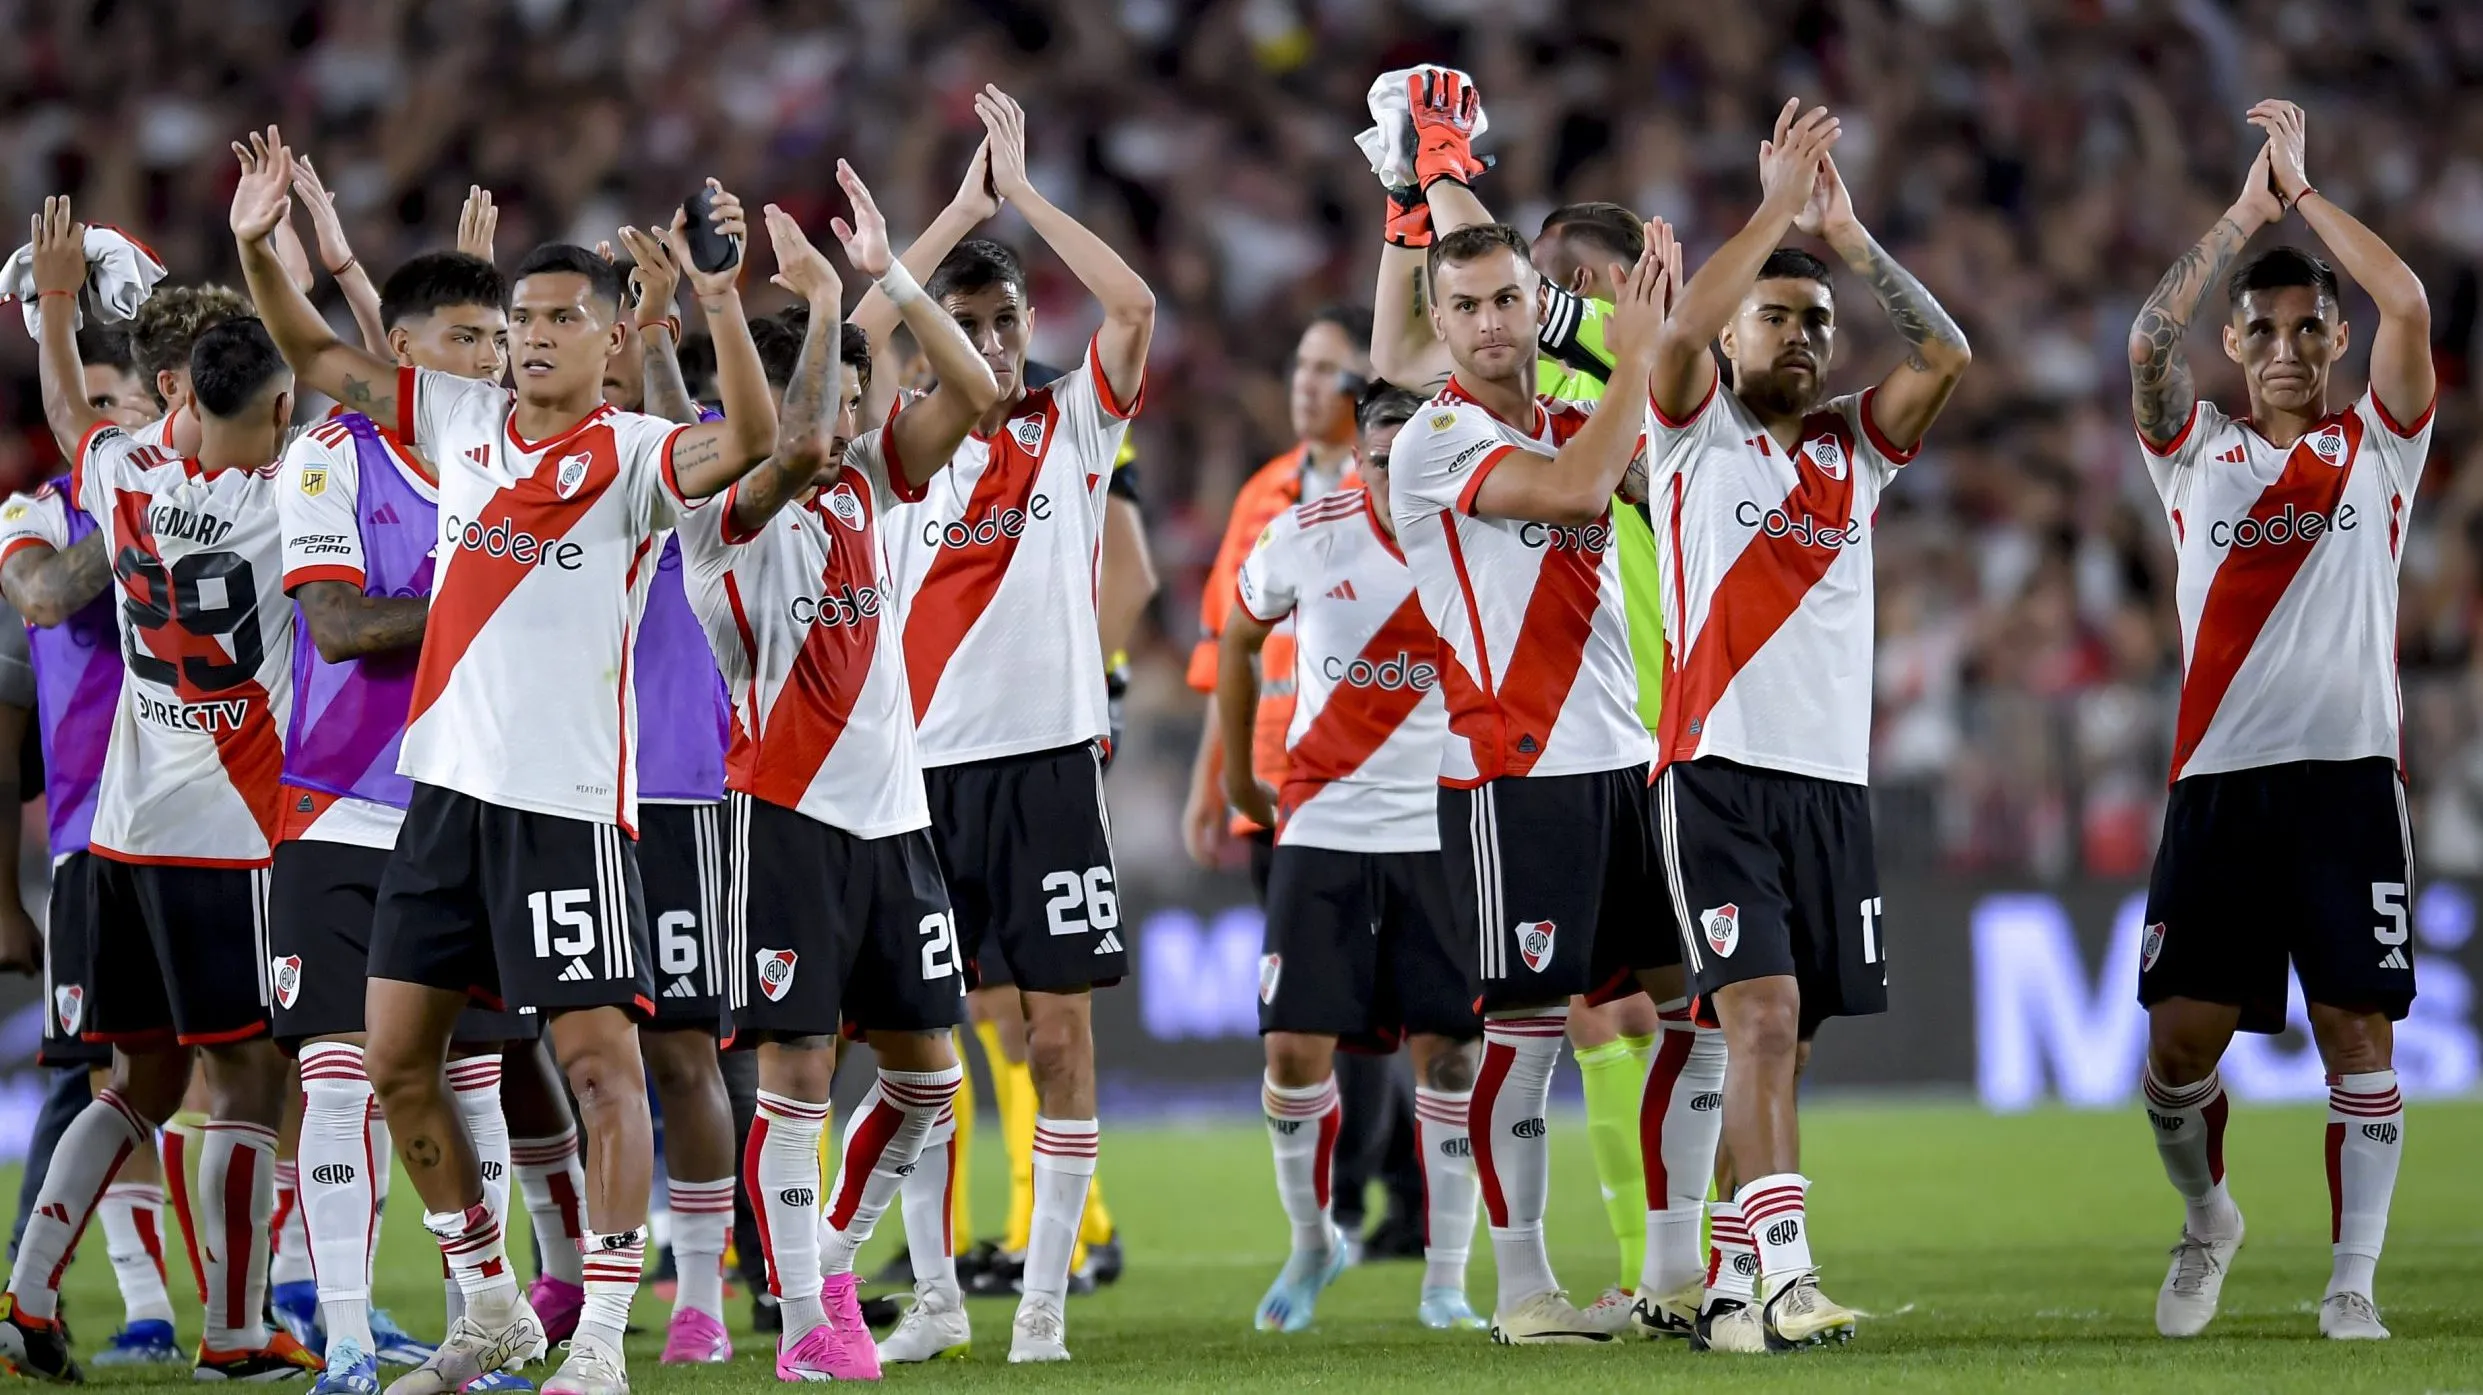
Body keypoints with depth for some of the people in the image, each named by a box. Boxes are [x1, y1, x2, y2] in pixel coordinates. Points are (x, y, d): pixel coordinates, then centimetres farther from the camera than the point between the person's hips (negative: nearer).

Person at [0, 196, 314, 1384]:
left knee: (141, 1081, 14)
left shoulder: (128, 482, 3)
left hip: (124, 834, 6)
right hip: (228, 837, -6)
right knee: (246, 1081, -2)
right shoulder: (283, 506, -11)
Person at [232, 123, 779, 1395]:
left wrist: (722, 306, -40)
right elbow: (320, 359, 15)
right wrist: (256, 248, 1)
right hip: (447, 783, 6)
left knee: (599, 1061, -8)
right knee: (395, 1058, 9)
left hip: (570, 799, -6)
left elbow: (747, 442, -27)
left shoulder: (631, 456, -8)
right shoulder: (461, 422, 8)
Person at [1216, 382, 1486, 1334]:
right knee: (1295, 1049, -6)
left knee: (1450, 1054, -4)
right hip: (1321, 829, 0)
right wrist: (1237, 774, 17)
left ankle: (1445, 1282, 6)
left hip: (1445, 834, 0)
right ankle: (1311, 1244, 19)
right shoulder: (1306, 538, -6)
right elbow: (1239, 638, 13)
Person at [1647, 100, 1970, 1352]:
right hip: (1718, 770, -5)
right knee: (1761, 1015, -17)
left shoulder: (1853, 449, 15)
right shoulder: (1696, 435, 5)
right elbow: (1683, 326, -15)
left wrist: (1849, 237, -1)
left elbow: (1944, 355, 1)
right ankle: (1784, 1277, -25)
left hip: (1834, 779, 5)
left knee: (1779, 1040, 6)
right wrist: (1777, 206, -11)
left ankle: (1725, 1283, 13)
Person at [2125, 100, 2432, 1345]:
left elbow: (2407, 306, -5)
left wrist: (2303, 189, -1)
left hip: (2347, 774, -1)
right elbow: (2149, 341, -6)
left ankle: (2352, 1279, 2)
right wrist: (2246, 211, -6)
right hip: (2218, 776, 1)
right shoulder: (2197, 456, 12)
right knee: (2181, 1039, -1)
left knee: (2359, 1032, -5)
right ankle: (2206, 1220, 24)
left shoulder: (2376, 448, 10)